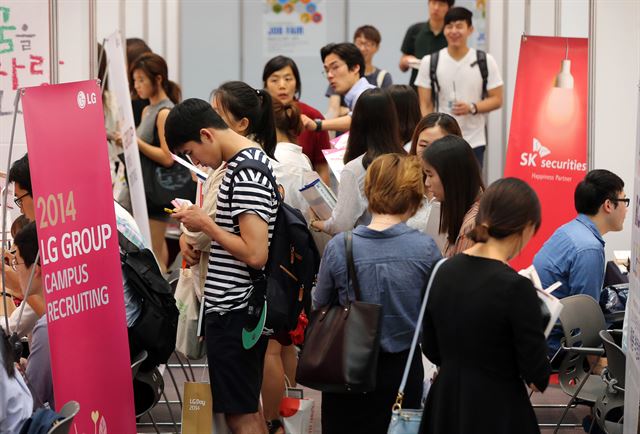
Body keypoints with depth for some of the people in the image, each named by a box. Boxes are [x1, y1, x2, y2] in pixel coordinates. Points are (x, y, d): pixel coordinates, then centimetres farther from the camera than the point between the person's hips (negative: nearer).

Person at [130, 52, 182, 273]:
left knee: (153, 255, -8)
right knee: (157, 250, 10)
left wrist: (135, 141, -22)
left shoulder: (165, 112, -12)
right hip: (144, 188, 9)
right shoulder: (148, 110, 15)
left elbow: (167, 157, -20)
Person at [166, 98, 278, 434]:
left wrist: (206, 225, -14)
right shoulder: (252, 160, 13)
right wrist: (202, 224, 9)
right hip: (236, 308, 10)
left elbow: (255, 254, -24)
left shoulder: (245, 174, -18)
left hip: (234, 311, -10)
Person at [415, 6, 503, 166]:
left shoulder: (485, 62, 2)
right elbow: (425, 106, 5)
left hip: (474, 142, 0)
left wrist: (472, 108, -14)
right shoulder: (430, 62, 4)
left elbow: (497, 100, 4)